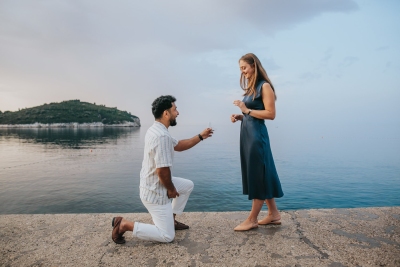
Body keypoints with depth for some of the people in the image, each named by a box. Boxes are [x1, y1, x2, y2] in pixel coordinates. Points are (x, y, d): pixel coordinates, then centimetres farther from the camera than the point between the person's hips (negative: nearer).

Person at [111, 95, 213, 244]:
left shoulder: (156, 130, 5)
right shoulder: (162, 135, -28)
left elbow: (178, 146, 17)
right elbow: (162, 170, -29)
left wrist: (201, 136, 11)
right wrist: (171, 189, -11)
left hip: (153, 184, 10)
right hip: (156, 192, -10)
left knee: (188, 185, 25)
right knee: (167, 236, 1)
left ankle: (171, 219, 30)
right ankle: (124, 224, 1)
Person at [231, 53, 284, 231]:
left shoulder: (264, 86, -8)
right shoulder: (251, 87, 16)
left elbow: (270, 114, -15)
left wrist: (247, 110, -15)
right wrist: (240, 116, 3)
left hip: (257, 135, -9)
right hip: (247, 134, 9)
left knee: (259, 175, 0)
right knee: (258, 175, 13)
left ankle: (252, 220, 11)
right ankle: (274, 214, 25)